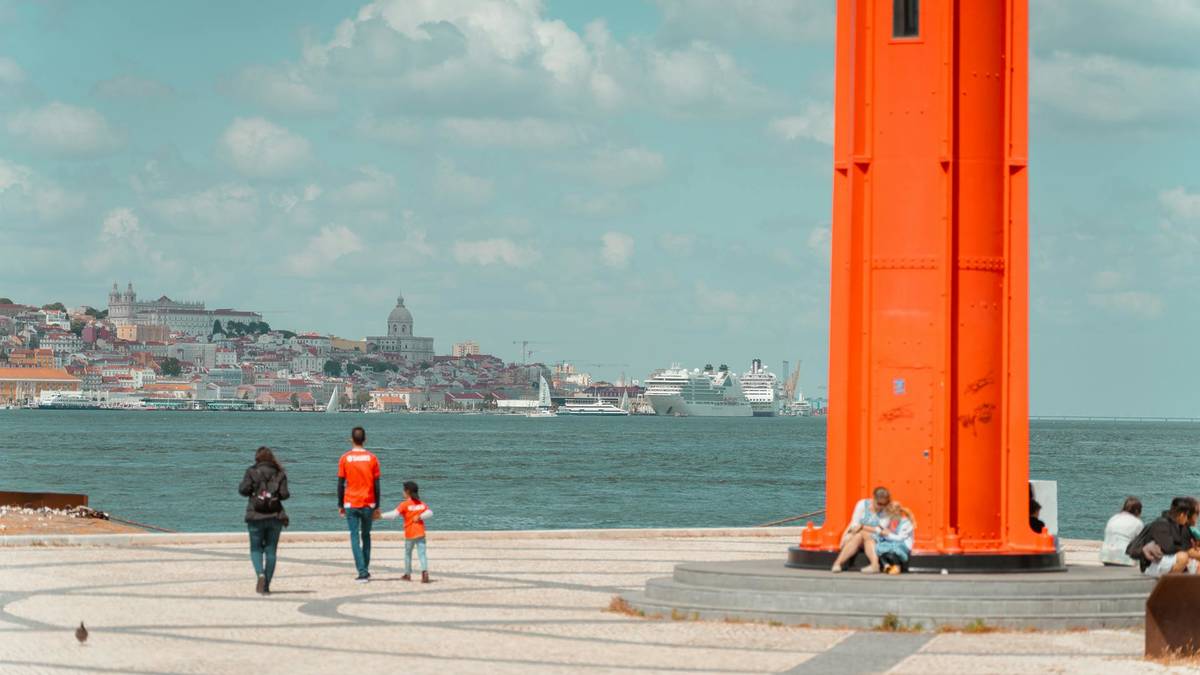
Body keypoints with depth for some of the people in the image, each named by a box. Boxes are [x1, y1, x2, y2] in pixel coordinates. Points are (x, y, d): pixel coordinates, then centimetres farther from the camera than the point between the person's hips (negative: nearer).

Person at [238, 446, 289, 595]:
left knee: (256, 548, 9)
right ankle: (266, 586, 7)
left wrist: (241, 486, 9)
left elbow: (243, 490, -12)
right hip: (275, 516, 2)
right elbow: (284, 494, -7)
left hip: (256, 516, -2)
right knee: (270, 550, 8)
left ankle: (260, 574, -18)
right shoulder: (279, 473, 1)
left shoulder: (252, 472, -4)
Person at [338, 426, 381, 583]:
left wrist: (340, 505, 7)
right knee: (366, 536, 17)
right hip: (368, 504, 2)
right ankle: (365, 570, 19)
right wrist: (377, 506, 9)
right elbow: (377, 485, 1)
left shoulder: (345, 458, -3)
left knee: (354, 537, -1)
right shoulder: (372, 458, 0)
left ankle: (362, 572, -11)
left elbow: (341, 484, -2)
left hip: (351, 504, -2)